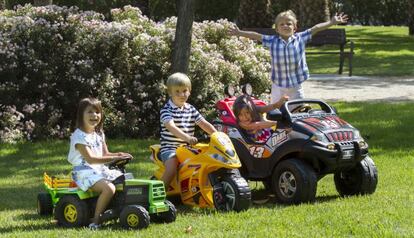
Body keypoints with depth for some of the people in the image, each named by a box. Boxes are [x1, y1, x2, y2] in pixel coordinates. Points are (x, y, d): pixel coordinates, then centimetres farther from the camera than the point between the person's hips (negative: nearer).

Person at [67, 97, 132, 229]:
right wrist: (113, 158, -28)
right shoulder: (79, 136, -15)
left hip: (100, 170, 9)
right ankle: (95, 221, -23)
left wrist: (118, 155, -6)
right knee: (109, 188, -31)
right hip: (85, 173, -9)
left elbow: (105, 154, 16)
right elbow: (90, 159, -23)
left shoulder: (99, 134, 14)